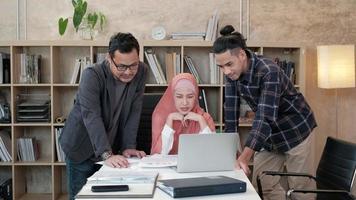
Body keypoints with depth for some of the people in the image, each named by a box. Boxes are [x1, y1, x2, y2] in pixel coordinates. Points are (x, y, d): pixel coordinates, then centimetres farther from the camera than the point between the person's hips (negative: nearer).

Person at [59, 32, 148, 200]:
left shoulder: (141, 72, -10)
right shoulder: (92, 75, -24)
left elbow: (134, 112, -8)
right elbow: (91, 116, -33)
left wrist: (128, 147, -15)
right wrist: (106, 154, -42)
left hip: (112, 147, 4)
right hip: (81, 147, -4)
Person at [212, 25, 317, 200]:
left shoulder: (268, 72, -31)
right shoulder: (232, 74, -11)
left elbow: (265, 117, -39)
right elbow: (231, 115, -10)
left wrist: (245, 156, -49)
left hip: (294, 130, -6)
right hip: (269, 134, 6)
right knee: (262, 185, 7)